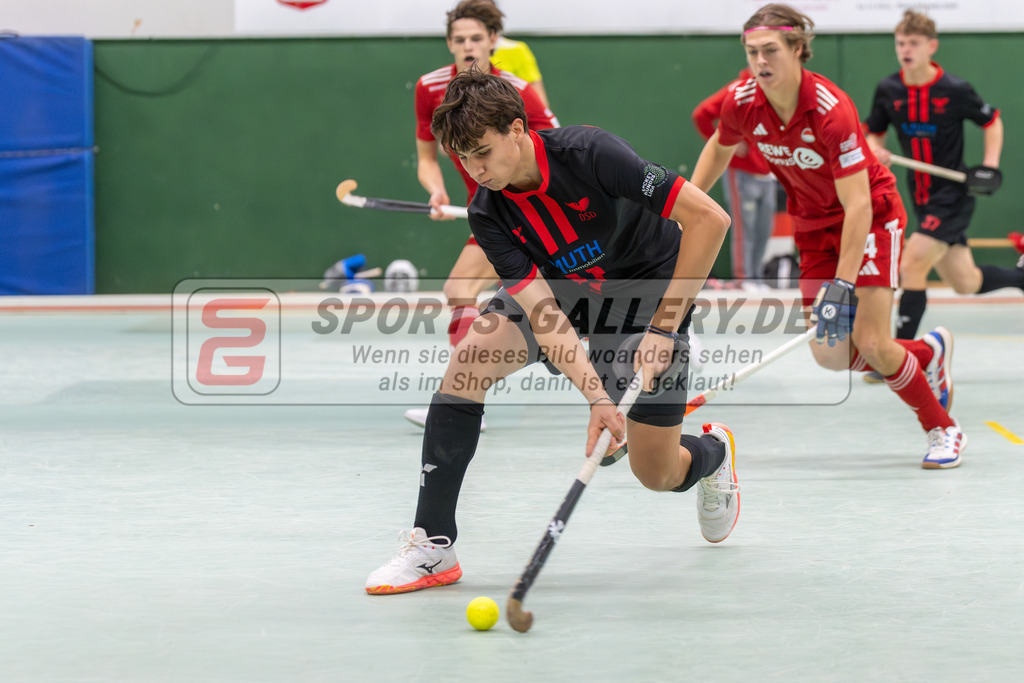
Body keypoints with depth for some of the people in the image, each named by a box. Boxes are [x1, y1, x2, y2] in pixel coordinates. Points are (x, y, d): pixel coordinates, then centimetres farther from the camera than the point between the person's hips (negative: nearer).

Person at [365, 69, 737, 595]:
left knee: (657, 474, -4)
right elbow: (542, 313, -26)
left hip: (651, 296, -3)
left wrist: (663, 326, -30)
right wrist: (597, 396, -40)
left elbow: (709, 218, -31)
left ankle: (711, 452, 37)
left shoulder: (589, 153, -32)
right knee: (468, 359, -23)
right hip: (562, 290, 3)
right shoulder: (487, 215, -19)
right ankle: (432, 544, -16)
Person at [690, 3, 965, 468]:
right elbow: (719, 150, 10)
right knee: (831, 357, -2)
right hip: (813, 223, 5)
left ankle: (943, 430, 11)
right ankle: (929, 353, 27)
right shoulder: (742, 106, -16)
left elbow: (857, 206, -33)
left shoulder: (830, 110, -32)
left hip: (872, 216, -5)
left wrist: (842, 285, -37)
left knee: (870, 343, -14)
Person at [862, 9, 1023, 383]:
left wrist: (990, 164, -10)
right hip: (923, 199, 6)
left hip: (954, 196, -6)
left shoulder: (955, 90, -13)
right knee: (966, 283, 11)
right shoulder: (888, 90, -2)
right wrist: (876, 150, -11)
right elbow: (873, 133, 12)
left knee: (912, 265, -18)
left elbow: (992, 121, 2)